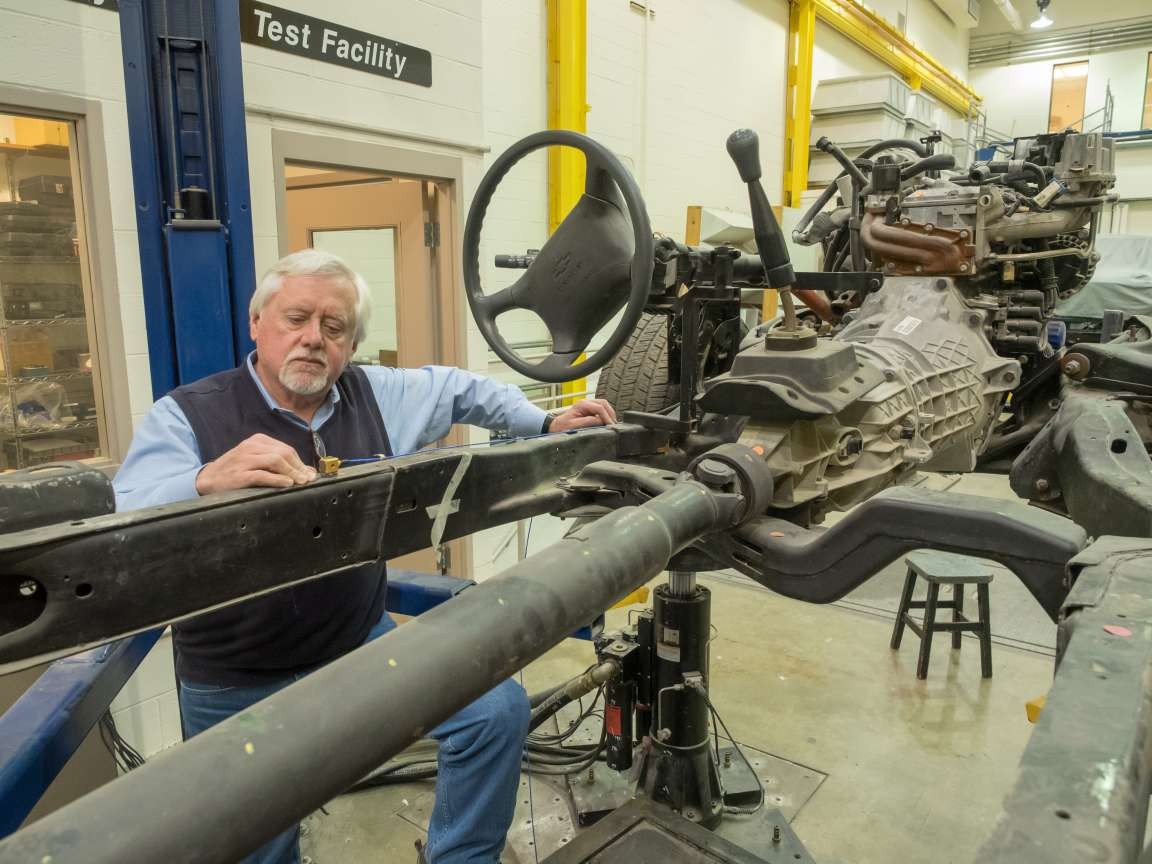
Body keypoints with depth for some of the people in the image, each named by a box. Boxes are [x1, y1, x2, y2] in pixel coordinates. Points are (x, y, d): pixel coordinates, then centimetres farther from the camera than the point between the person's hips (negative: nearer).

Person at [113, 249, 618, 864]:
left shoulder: (375, 395, -3)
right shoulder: (185, 416, -15)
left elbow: (463, 388, 14)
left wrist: (545, 424, 7)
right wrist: (205, 483, -49)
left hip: (363, 644, 3)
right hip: (238, 687, -3)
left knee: (499, 710, -5)